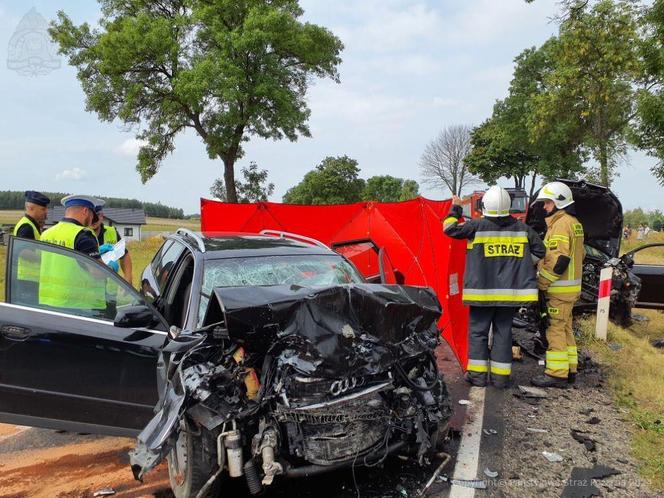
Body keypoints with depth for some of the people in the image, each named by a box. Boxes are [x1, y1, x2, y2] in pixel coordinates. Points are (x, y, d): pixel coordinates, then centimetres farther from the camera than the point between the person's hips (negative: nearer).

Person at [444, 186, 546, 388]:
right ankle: (501, 376, 15)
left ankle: (477, 374, 8)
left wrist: (455, 209, 12)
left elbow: (450, 228, -3)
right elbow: (539, 250, 10)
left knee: (478, 331, 7)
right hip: (510, 292, 3)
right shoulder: (521, 228, 4)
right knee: (503, 332, 10)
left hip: (482, 290, -3)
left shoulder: (477, 226, -8)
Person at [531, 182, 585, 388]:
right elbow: (579, 255, 21)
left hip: (559, 289, -10)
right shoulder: (574, 223, 17)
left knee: (555, 329, -6)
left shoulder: (561, 224, -16)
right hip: (570, 287, 10)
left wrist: (540, 284, -18)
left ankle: (556, 373, -1)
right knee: (565, 328, 16)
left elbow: (558, 260, -24)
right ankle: (569, 370, 24)